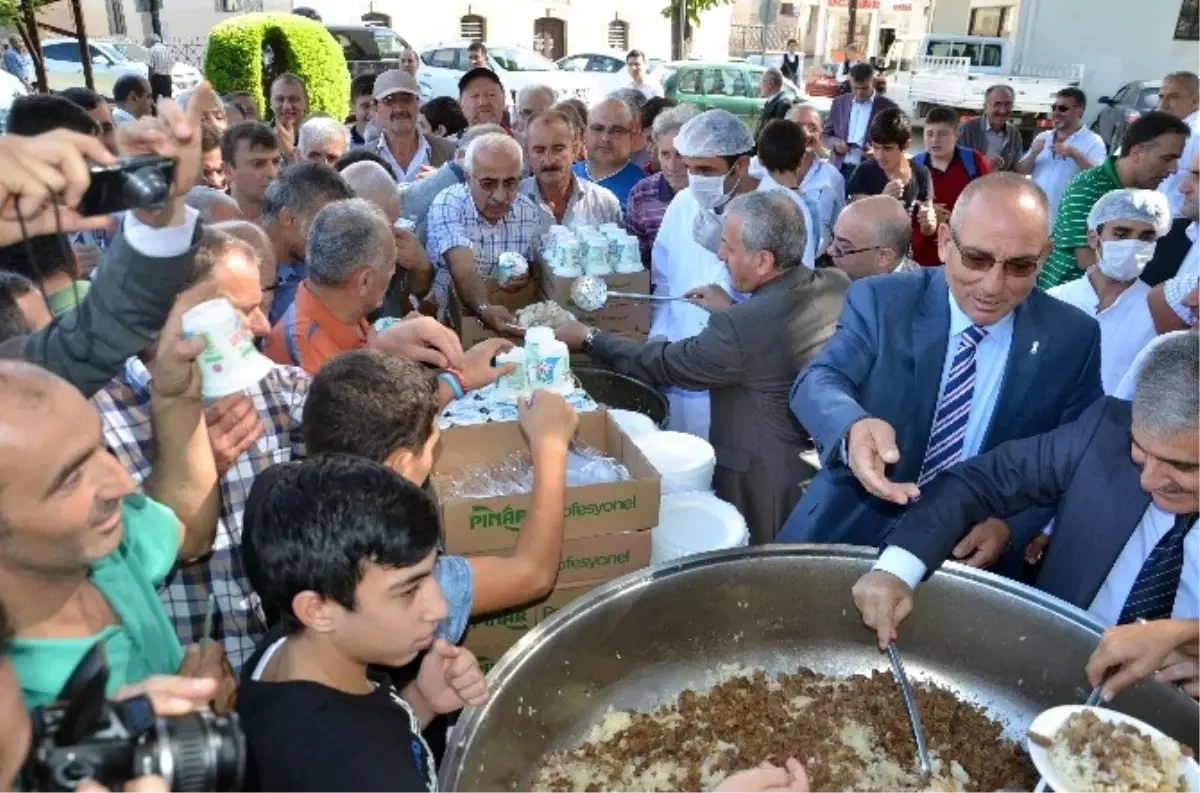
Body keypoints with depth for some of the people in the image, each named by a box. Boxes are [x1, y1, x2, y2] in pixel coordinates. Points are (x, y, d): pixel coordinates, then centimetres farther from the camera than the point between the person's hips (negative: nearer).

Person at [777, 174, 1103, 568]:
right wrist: (854, 429, -41)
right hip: (849, 536, -3)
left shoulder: (1072, 339, -3)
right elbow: (818, 380, -19)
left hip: (973, 554, 4)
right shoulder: (880, 300, -7)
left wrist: (1012, 526, -13)